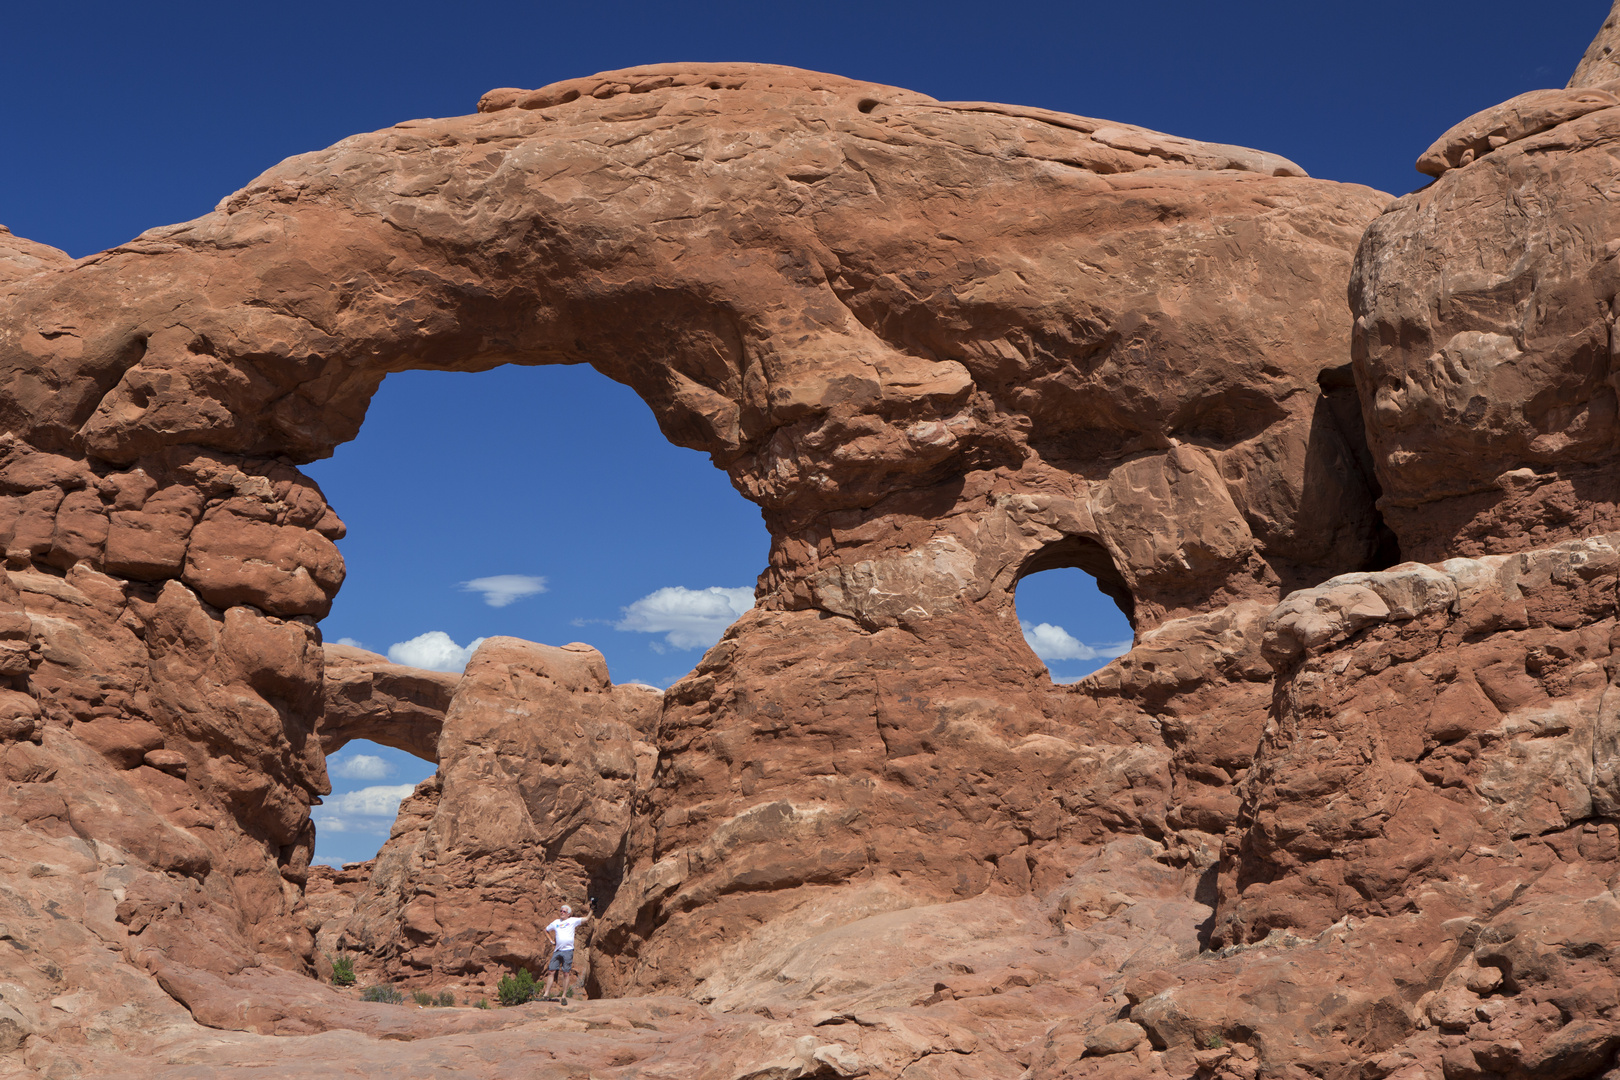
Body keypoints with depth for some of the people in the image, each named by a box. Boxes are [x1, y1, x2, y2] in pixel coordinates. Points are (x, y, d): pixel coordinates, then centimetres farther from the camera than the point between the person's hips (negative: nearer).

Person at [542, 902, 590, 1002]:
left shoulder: (573, 921, 6)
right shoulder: (556, 922, 17)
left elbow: (586, 918, 6)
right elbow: (546, 930, 31)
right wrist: (551, 940, 19)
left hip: (568, 950, -4)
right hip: (557, 950, 4)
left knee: (566, 973, -3)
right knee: (551, 971, 0)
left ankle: (564, 996, 1)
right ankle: (546, 993, 6)